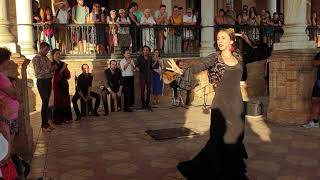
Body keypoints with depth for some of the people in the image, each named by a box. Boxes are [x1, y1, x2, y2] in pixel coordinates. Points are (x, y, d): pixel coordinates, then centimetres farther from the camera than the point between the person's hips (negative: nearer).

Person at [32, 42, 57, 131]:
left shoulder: (46, 58, 15)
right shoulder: (36, 59, -7)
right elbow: (38, 73, -14)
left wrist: (53, 68, -3)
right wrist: (49, 70, -12)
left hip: (48, 81, 7)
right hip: (42, 82, -7)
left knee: (46, 102, 9)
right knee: (45, 102, -8)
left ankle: (46, 123, 16)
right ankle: (44, 125, -1)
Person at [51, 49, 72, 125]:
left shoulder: (63, 64, 12)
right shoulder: (52, 64, -6)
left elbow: (68, 76, 10)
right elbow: (56, 76, -15)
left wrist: (66, 69, -6)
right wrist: (62, 69, -19)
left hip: (65, 84, 6)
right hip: (57, 85, -6)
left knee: (66, 101, 7)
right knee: (58, 101, -3)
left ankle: (66, 118, 16)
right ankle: (58, 119, 4)